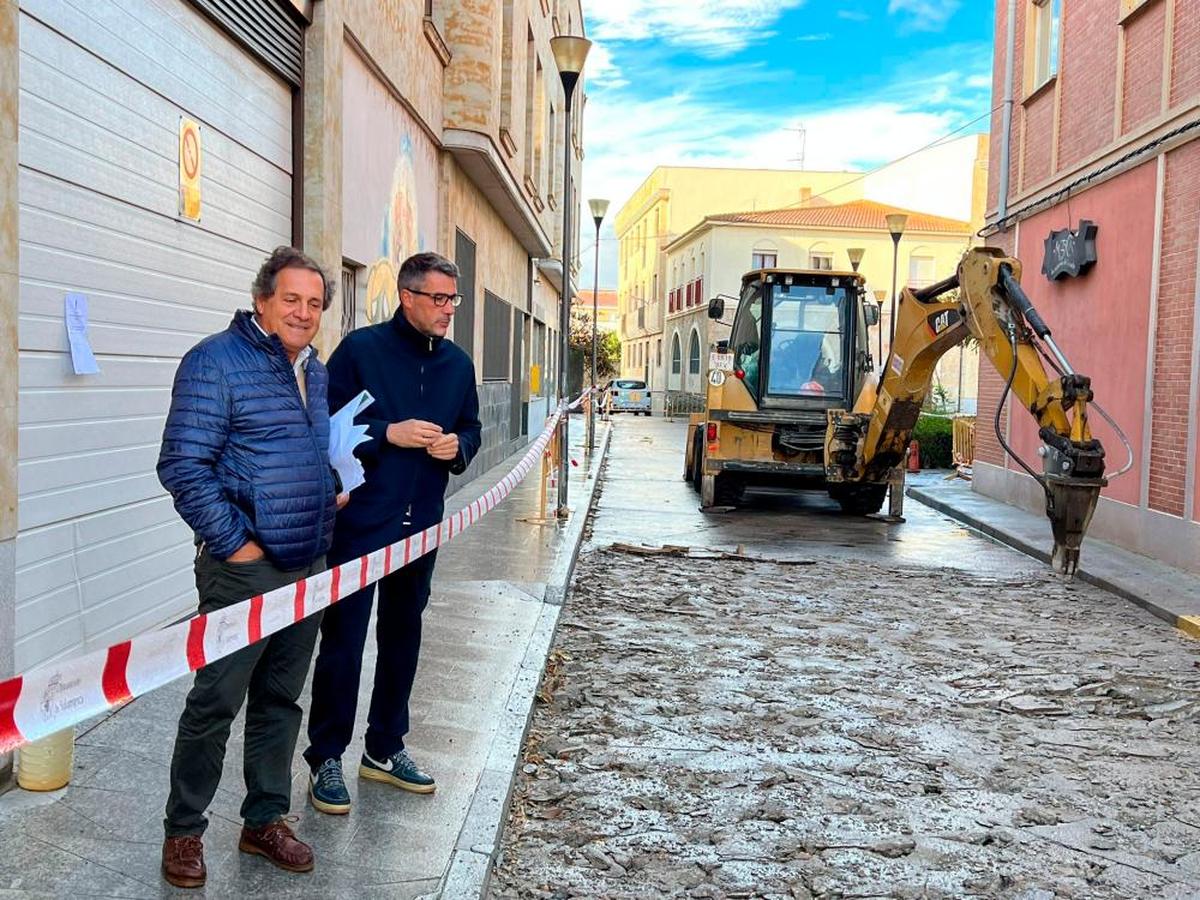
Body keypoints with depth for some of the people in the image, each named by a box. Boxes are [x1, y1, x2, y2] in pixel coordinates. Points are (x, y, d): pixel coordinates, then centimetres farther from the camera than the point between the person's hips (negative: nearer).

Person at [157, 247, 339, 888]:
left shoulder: (315, 371, 14)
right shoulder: (216, 362, -10)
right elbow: (183, 467, -15)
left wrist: (330, 493, 12)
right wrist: (234, 542, -16)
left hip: (308, 564, 7)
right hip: (243, 568, -7)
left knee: (280, 698, 15)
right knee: (215, 702, 0)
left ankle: (265, 820, 29)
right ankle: (184, 831, 19)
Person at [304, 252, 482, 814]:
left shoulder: (457, 363, 10)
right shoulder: (361, 349, -8)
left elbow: (470, 427, 18)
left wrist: (458, 445, -5)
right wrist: (390, 433, -20)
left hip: (421, 523, 6)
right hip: (359, 520, -6)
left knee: (402, 636, 15)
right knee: (343, 638, -1)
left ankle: (385, 750, 30)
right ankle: (326, 758, 14)